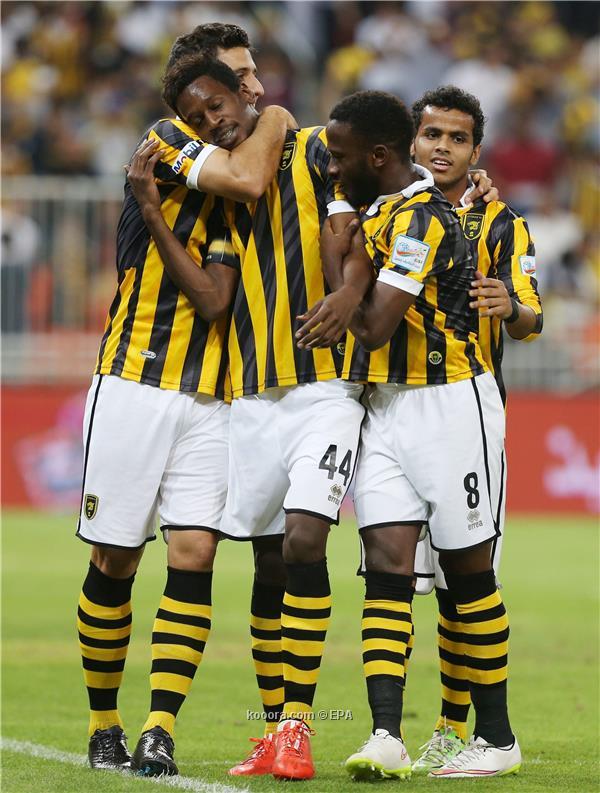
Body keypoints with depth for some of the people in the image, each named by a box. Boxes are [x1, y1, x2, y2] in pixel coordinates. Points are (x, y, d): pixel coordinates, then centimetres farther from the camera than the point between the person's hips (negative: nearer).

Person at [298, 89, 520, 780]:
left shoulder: (420, 219, -18)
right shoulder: (382, 202, 10)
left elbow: (374, 327, -21)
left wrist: (336, 252, -7)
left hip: (448, 406, -8)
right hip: (386, 407, 8)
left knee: (467, 569, 2)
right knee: (387, 563, -5)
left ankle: (497, 737, 13)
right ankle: (386, 737, -13)